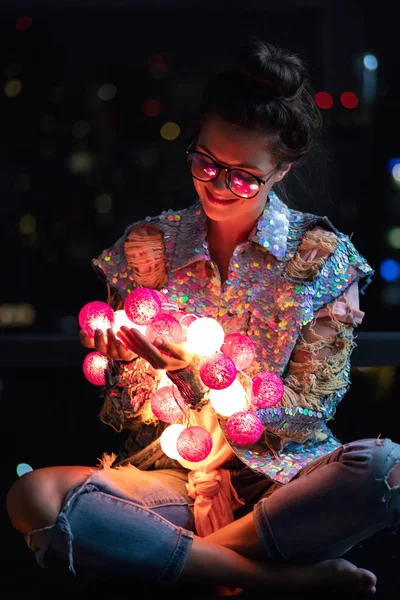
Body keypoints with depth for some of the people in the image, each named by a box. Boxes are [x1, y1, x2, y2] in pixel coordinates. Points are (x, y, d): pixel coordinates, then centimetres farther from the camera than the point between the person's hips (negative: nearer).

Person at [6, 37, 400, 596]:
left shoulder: (323, 256, 2)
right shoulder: (144, 247, 6)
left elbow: (311, 410, -2)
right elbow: (122, 413, 8)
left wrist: (204, 368, -16)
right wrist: (121, 356, -15)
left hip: (280, 476, -1)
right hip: (168, 475, 2)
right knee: (34, 497, -29)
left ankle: (194, 552, -18)